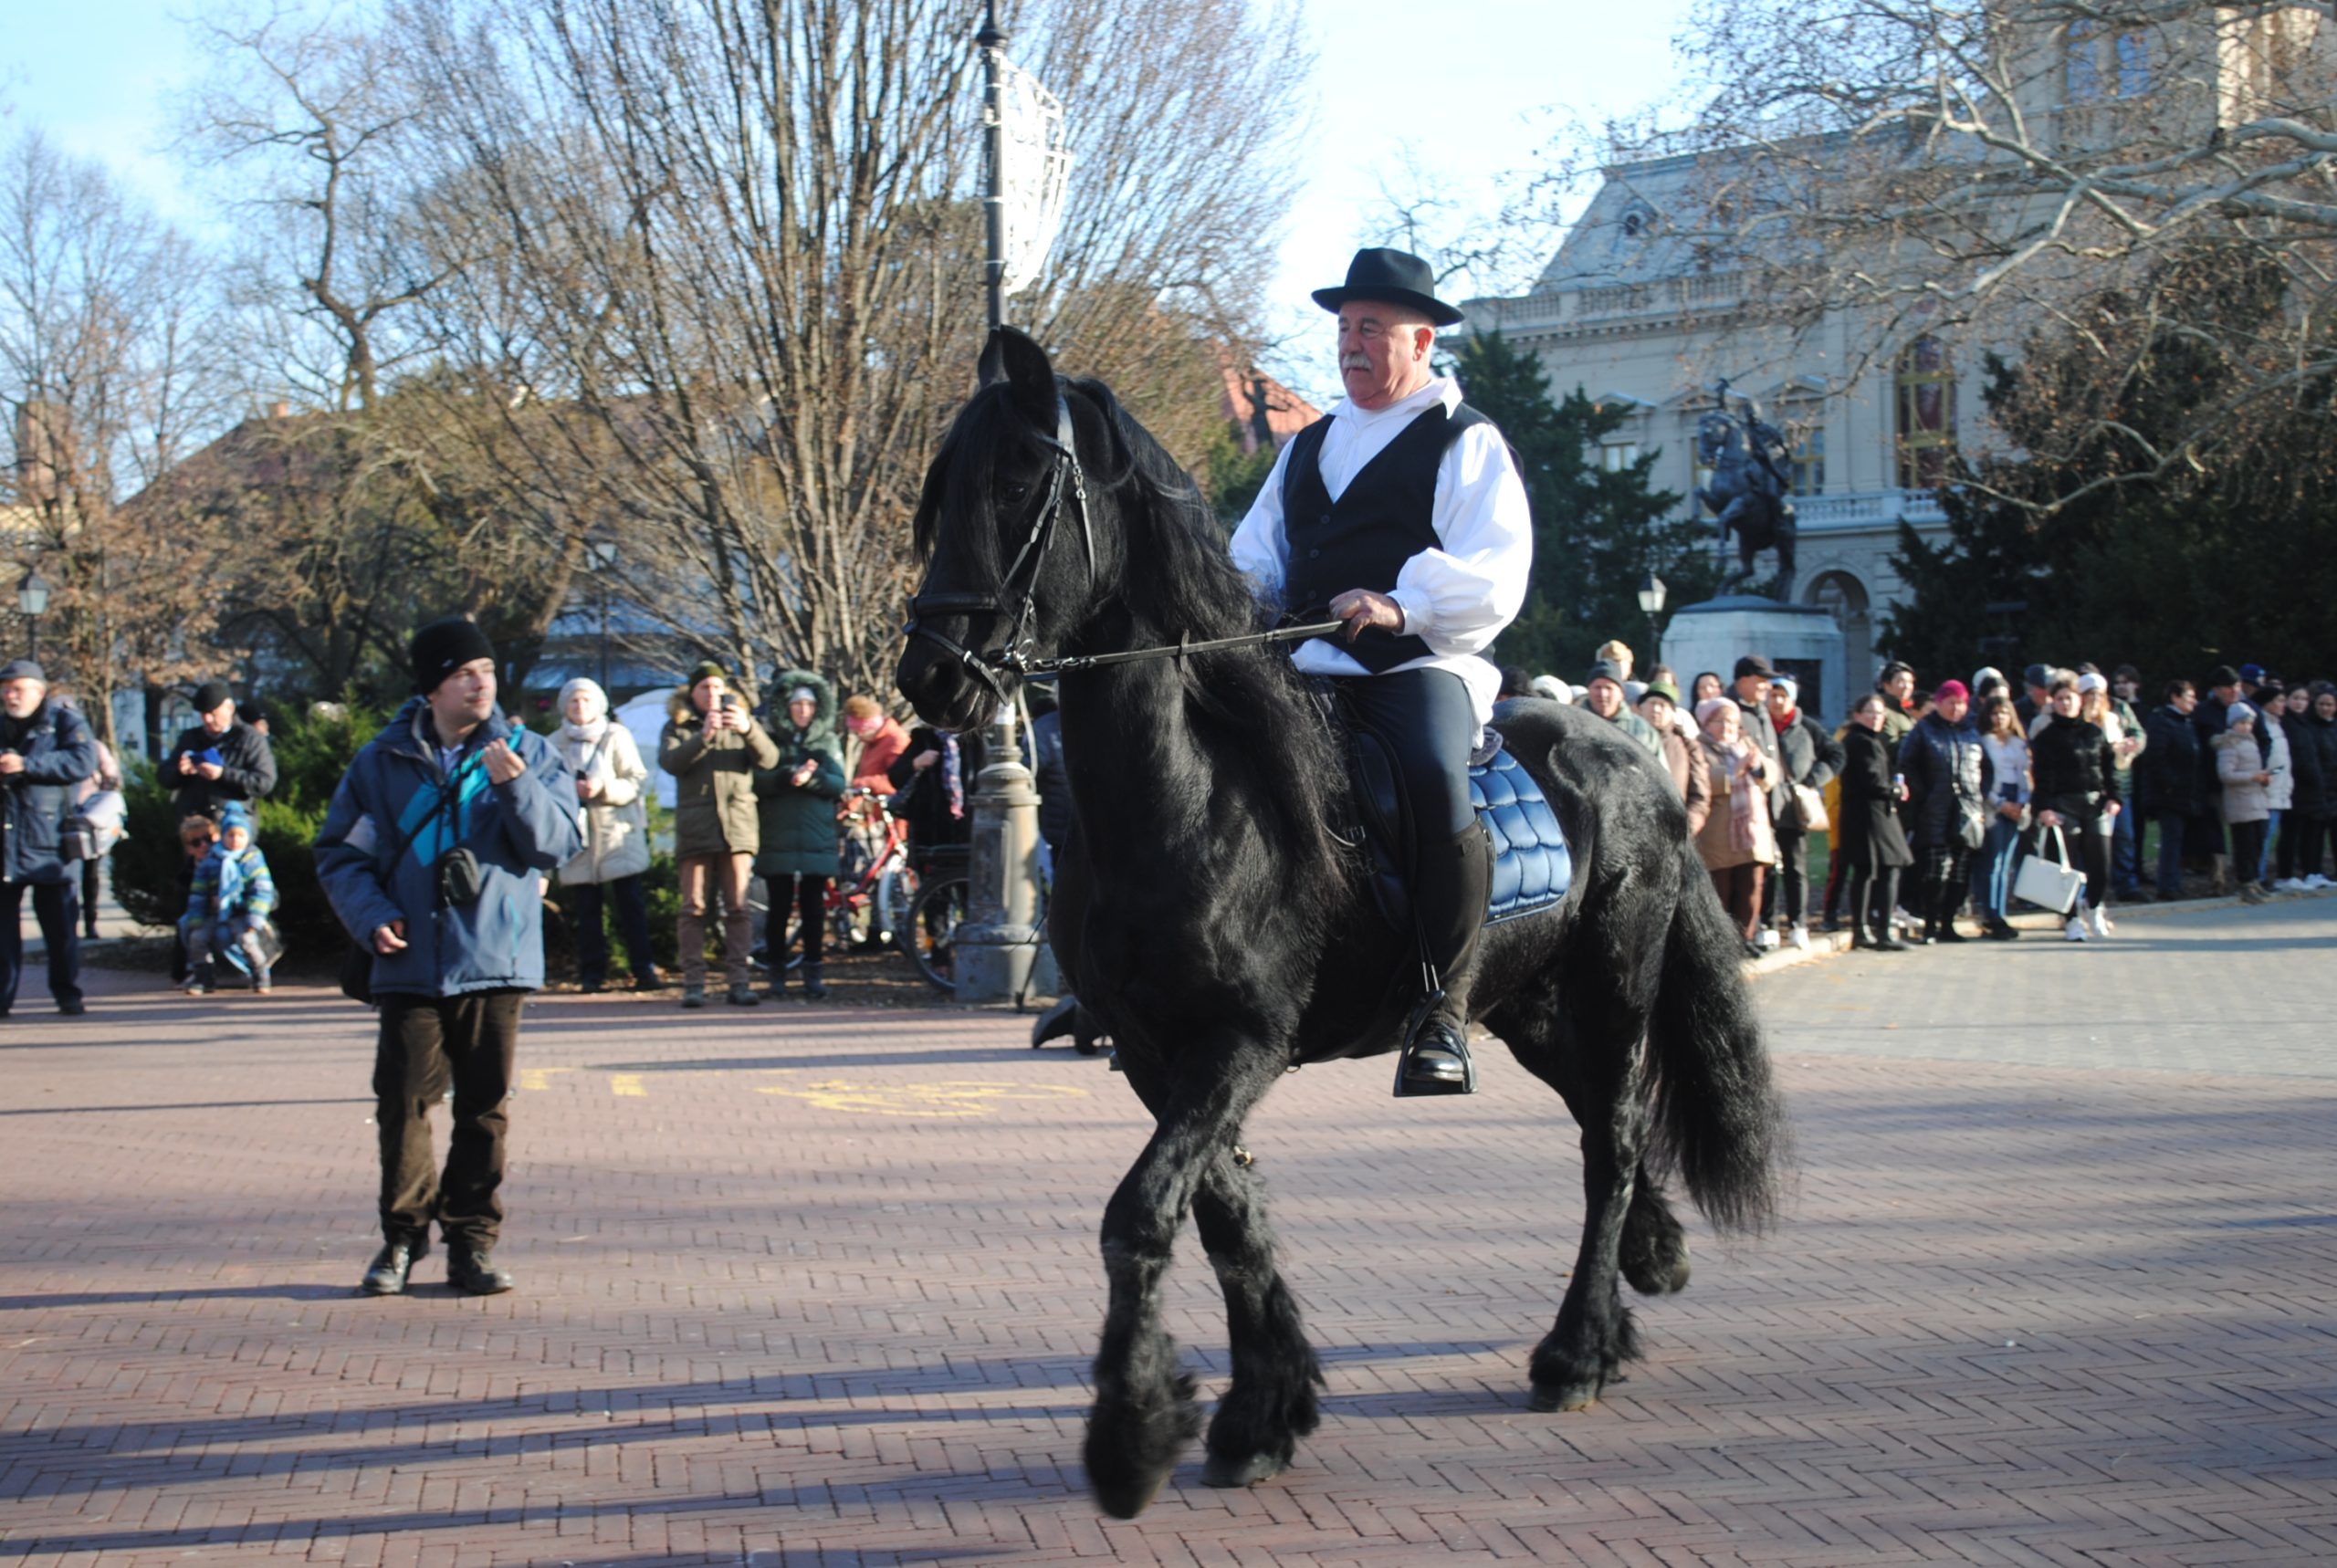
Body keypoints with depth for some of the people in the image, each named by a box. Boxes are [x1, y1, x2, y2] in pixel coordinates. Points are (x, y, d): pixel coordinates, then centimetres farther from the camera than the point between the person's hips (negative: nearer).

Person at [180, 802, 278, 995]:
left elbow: (262, 891, -7)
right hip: (215, 915, 4)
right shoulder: (209, 861, 6)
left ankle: (260, 977, -6)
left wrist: (254, 920, -16)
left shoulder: (253, 859, -2)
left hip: (243, 915, -4)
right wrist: (195, 921, 0)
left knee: (247, 939, -29)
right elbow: (198, 894, 8)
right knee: (197, 936, -15)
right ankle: (202, 978, 4)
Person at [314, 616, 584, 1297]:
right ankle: (403, 1236, 14)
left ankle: (473, 1241, 14)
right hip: (411, 964, 0)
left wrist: (515, 786, -20)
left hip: (496, 962, 0)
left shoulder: (530, 755, 5)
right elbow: (339, 851, 8)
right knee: (403, 1105, 0)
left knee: (485, 1109, 5)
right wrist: (371, 915, -7)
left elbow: (560, 842, -5)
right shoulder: (382, 761, 5)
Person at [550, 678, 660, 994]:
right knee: (585, 910, 1)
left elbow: (638, 780, -1)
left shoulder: (616, 736, 4)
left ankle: (644, 968, -3)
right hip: (577, 834, 2)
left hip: (617, 834, -2)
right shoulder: (555, 743, 9)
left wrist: (604, 788, -17)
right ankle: (591, 974, 6)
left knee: (631, 904, -5)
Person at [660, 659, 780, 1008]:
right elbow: (670, 761, -7)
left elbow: (769, 759, 0)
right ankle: (693, 982, -2)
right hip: (695, 827, -1)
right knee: (694, 908, -3)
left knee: (738, 907, -2)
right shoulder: (678, 727, 13)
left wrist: (748, 730, -19)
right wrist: (703, 737, -22)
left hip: (737, 825, 1)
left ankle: (739, 981, -1)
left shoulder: (740, 721, 16)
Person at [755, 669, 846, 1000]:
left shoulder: (828, 741, 13)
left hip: (817, 840, 1)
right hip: (778, 839, -1)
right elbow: (759, 781, -5)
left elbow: (839, 784, 1)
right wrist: (791, 775, -21)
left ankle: (813, 973, 3)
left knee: (813, 908, -2)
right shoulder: (772, 740, 9)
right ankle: (777, 973, 8)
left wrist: (811, 778, -17)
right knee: (779, 907, -1)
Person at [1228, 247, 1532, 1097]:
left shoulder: (1466, 443, 6)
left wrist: (1401, 606, -25)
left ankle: (1442, 1011, -27)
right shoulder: (1308, 446, 26)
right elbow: (1255, 557, 26)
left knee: (1437, 781, -34)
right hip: (1306, 666, 6)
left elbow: (1494, 578, -7)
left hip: (1423, 665, -6)